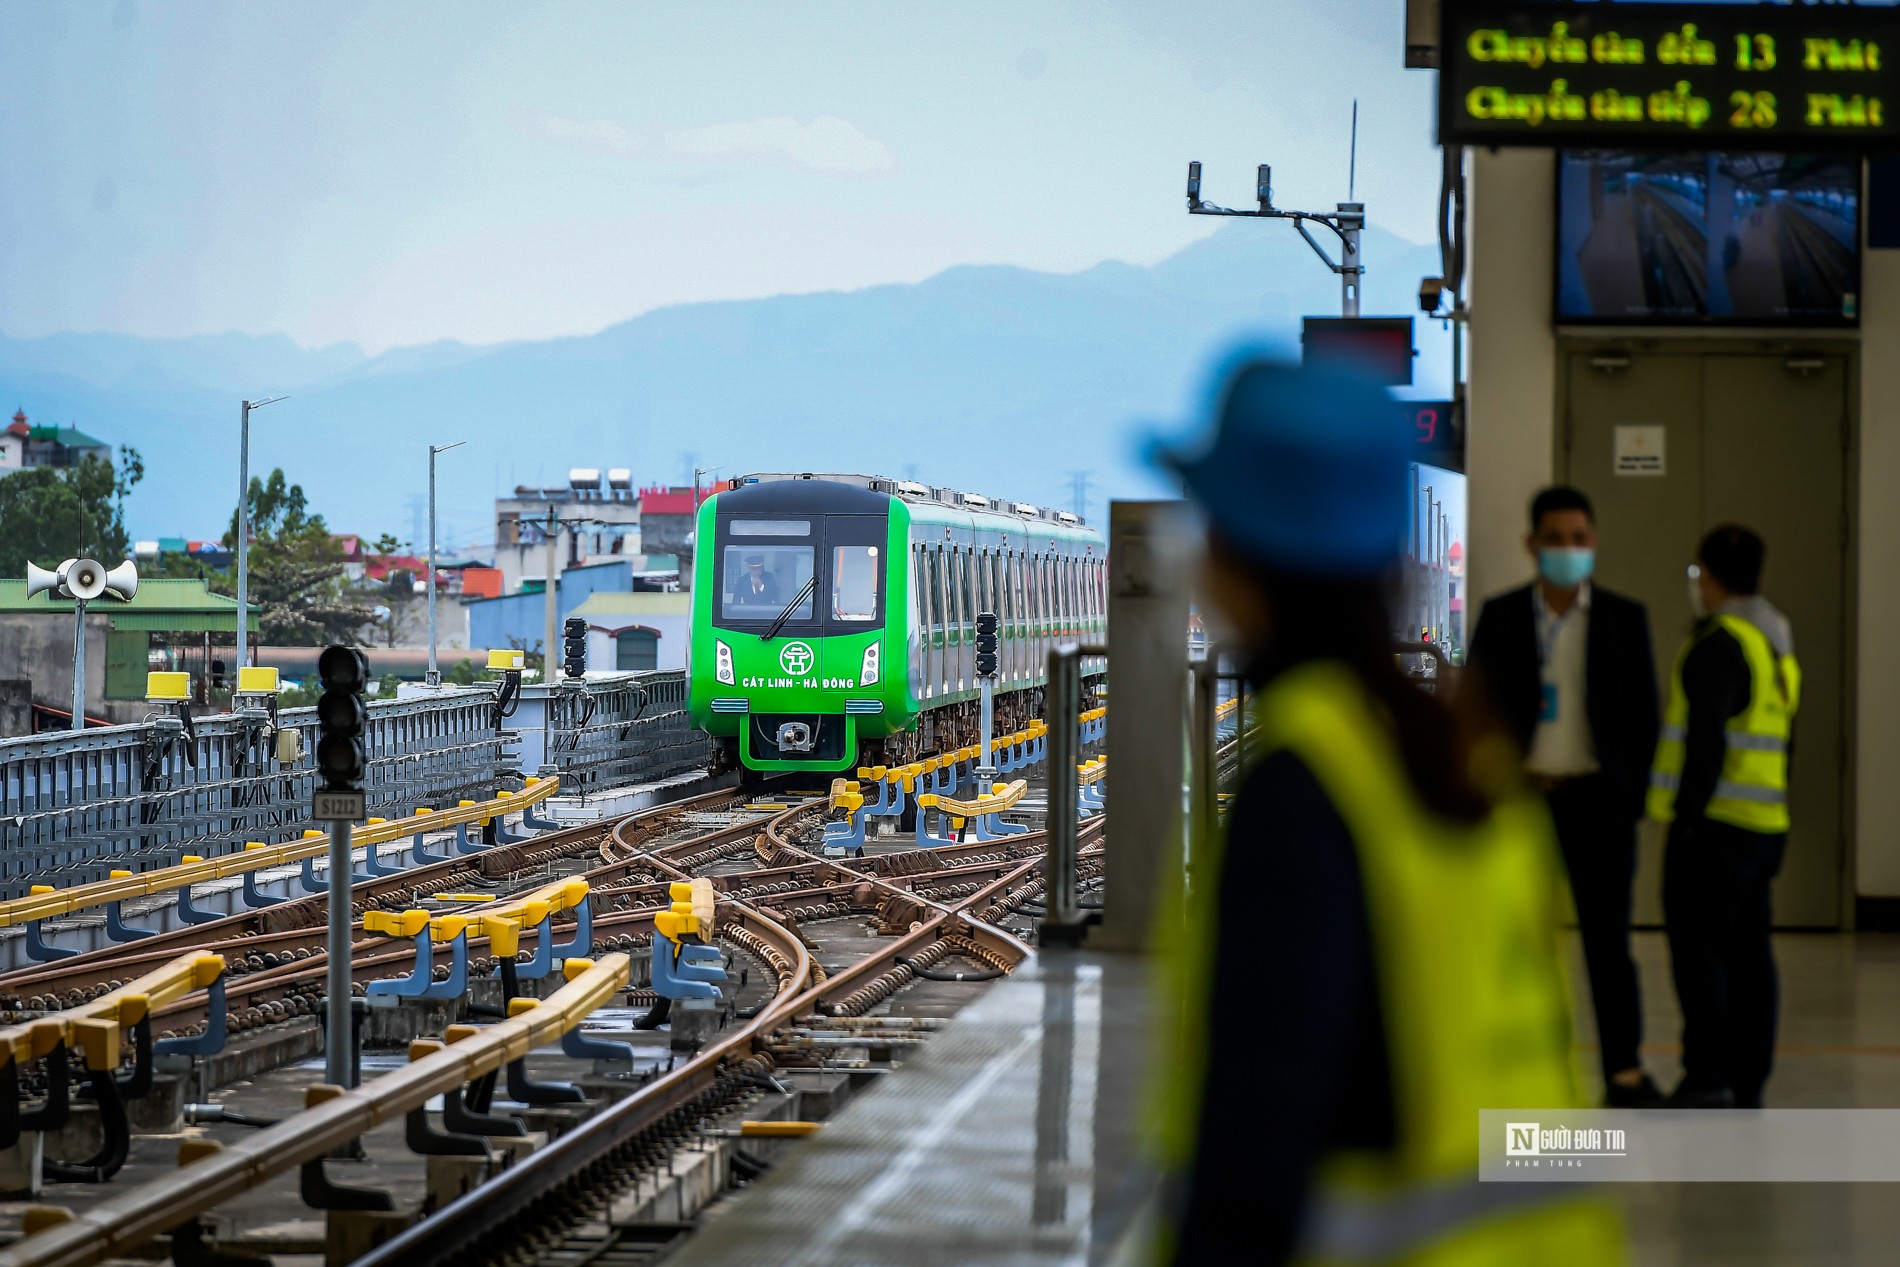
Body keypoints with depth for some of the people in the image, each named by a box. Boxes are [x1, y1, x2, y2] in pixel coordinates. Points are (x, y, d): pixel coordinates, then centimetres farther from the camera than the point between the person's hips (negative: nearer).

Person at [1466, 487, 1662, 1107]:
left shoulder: (1624, 619, 3)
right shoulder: (1500, 617, 5)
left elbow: (1643, 712, 4)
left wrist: (1635, 794, -4)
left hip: (1597, 798, -1)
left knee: (1607, 936, -1)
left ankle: (1624, 1070, 2)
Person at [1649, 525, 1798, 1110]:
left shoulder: (1719, 644, -13)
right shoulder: (1779, 644, 16)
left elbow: (1706, 740, -20)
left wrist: (1686, 816, -17)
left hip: (1716, 822, -9)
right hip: (1764, 821, 9)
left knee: (1695, 945, -7)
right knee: (1748, 949, 9)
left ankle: (1707, 1074, -12)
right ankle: (1747, 1082, 11)